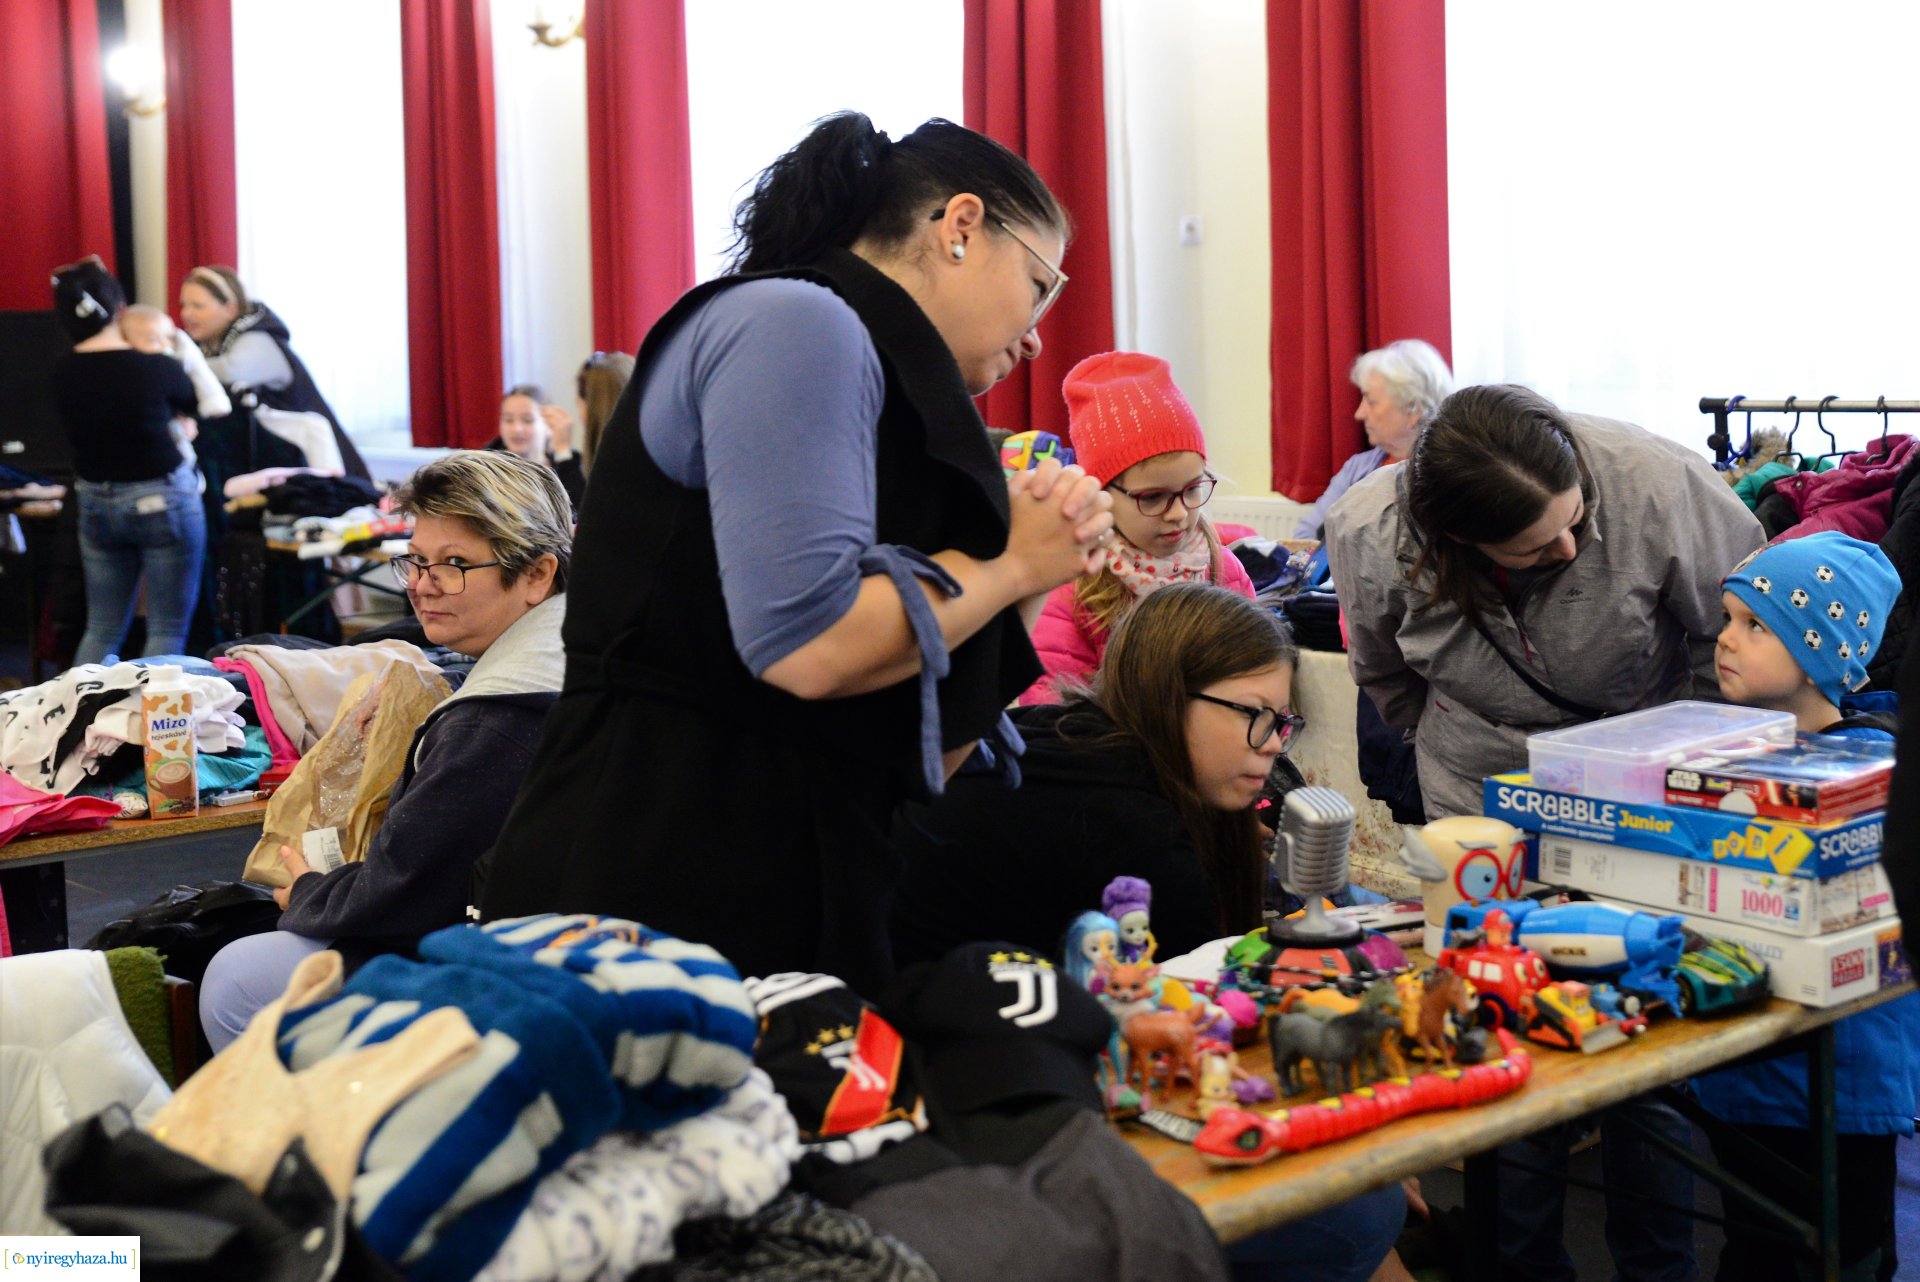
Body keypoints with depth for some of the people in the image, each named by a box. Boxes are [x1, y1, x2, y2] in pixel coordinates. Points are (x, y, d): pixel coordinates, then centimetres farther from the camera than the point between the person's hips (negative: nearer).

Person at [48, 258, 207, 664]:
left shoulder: (62, 374, -4)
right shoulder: (156, 368, -17)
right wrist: (188, 355, 20)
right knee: (168, 630, 3)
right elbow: (202, 404, 3)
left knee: (101, 630, 14)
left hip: (96, 504, 5)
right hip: (163, 501, -5)